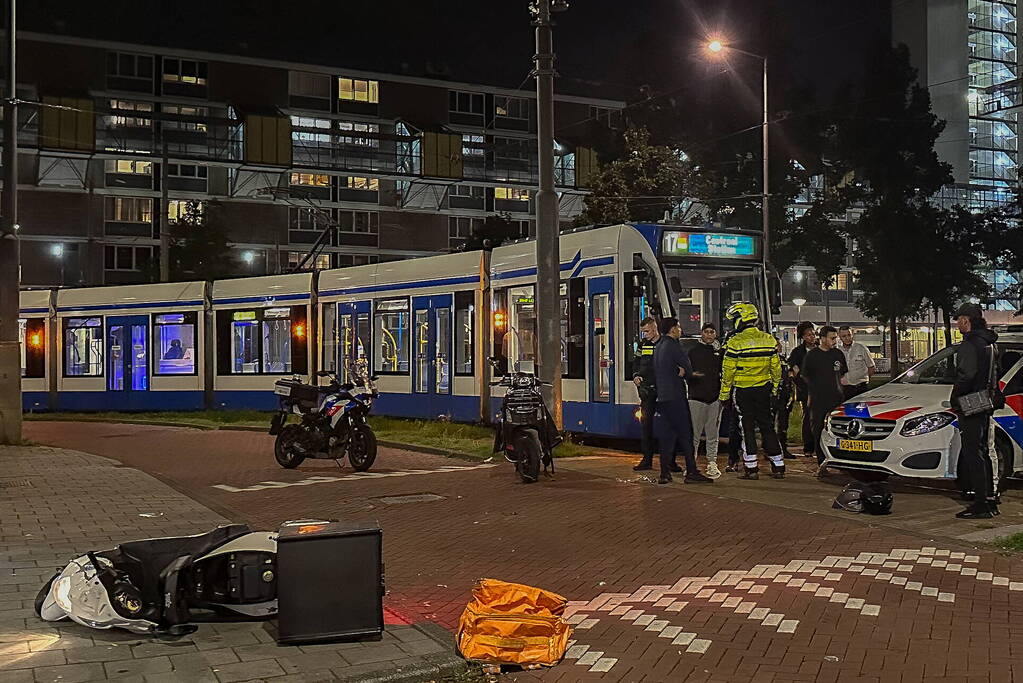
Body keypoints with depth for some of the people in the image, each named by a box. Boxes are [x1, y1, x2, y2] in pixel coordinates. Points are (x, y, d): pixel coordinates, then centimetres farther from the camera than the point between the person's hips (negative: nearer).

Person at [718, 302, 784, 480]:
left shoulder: (735, 342, -12)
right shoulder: (769, 340, 3)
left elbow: (728, 371, -9)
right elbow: (776, 368, 9)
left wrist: (724, 395, -1)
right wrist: (774, 389, 20)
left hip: (743, 391, -4)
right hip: (764, 389, 4)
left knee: (747, 428, 2)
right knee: (767, 427, 11)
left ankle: (751, 468, 1)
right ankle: (778, 467, 12)